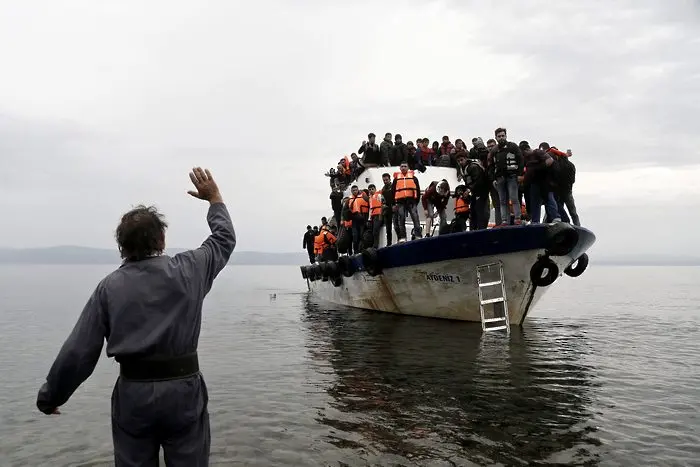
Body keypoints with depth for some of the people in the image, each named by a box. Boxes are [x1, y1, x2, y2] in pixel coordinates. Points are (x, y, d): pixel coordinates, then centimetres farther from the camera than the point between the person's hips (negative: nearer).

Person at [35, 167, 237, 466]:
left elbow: (78, 351, -2)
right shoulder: (188, 270, -4)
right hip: (183, 391, -1)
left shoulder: (109, 286, -3)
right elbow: (225, 238, 13)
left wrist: (50, 396, 12)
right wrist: (214, 198, 26)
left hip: (132, 394, 1)